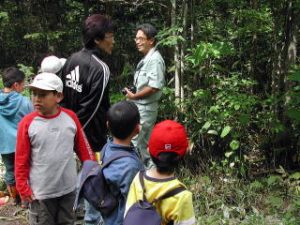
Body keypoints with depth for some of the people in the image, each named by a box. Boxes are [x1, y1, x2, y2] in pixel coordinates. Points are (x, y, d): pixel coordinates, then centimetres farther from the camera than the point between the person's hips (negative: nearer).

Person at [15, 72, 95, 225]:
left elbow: (83, 147, 4)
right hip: (41, 192, -2)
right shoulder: (27, 123, -11)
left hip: (68, 188, 2)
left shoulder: (70, 117, -5)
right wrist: (23, 188, -5)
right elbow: (21, 159, -6)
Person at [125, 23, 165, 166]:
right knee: (145, 143, 16)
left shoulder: (155, 59, -17)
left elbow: (154, 87, -24)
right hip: (142, 107, 10)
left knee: (133, 142, -6)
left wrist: (134, 96, -14)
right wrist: (133, 93, 4)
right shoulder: (146, 58, 13)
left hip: (145, 108, -10)